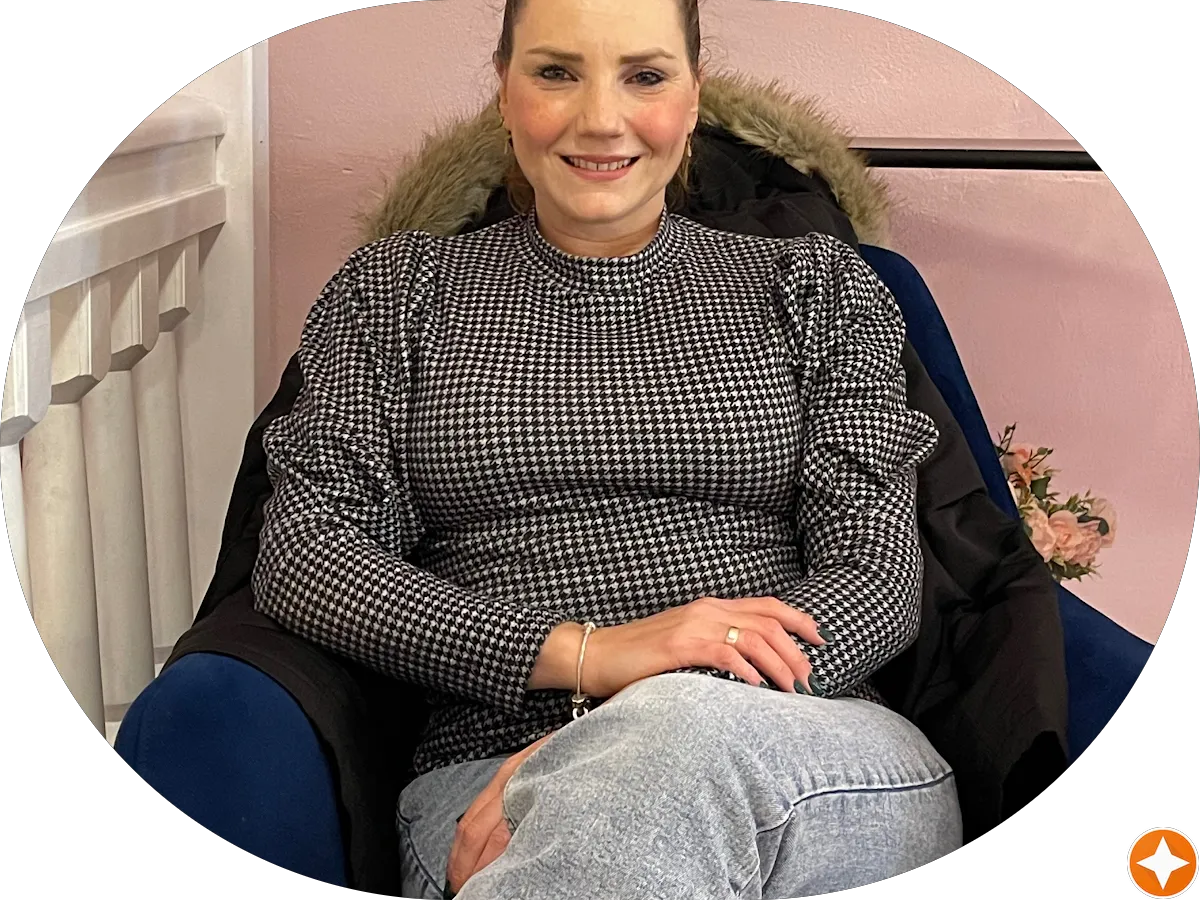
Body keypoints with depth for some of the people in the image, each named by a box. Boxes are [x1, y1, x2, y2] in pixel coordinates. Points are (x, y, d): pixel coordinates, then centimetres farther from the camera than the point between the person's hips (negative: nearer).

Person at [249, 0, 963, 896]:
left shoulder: (816, 285, 14)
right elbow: (301, 555, 2)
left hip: (802, 758, 1)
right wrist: (583, 651, -13)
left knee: (683, 740, -37)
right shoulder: (399, 288, 14)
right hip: (491, 761, 0)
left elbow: (878, 576, 3)